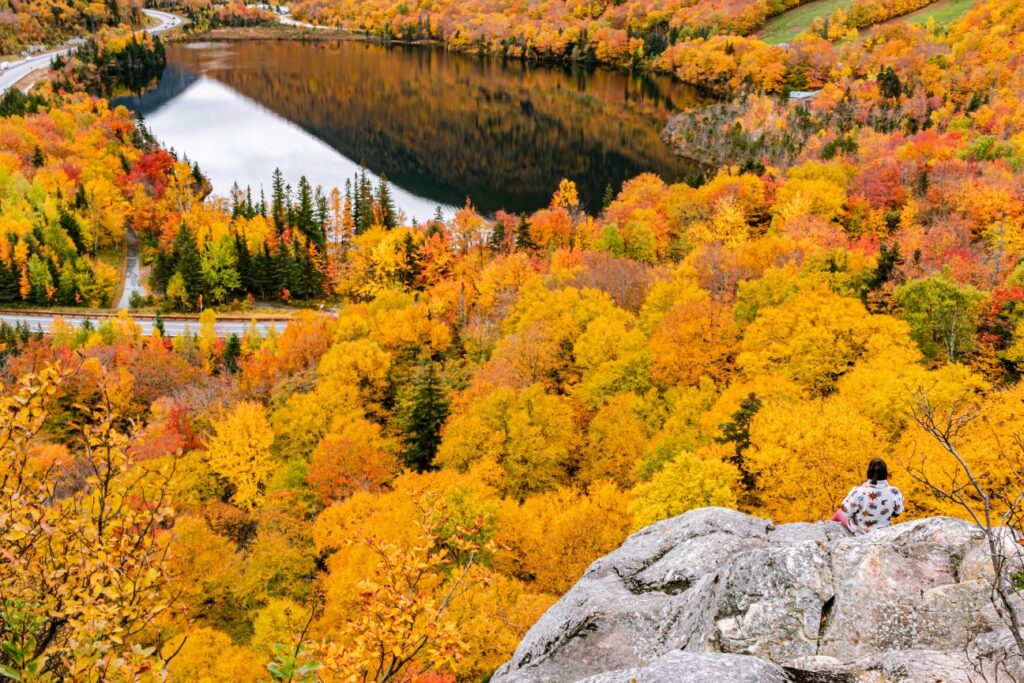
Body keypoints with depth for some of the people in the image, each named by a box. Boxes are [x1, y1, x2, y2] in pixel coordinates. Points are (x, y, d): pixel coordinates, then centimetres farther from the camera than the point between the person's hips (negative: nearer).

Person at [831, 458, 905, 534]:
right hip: (882, 530, 3)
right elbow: (897, 513, -7)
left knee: (839, 512, 30)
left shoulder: (858, 492, -35)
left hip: (859, 531, -3)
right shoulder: (895, 493, -26)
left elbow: (846, 512, -22)